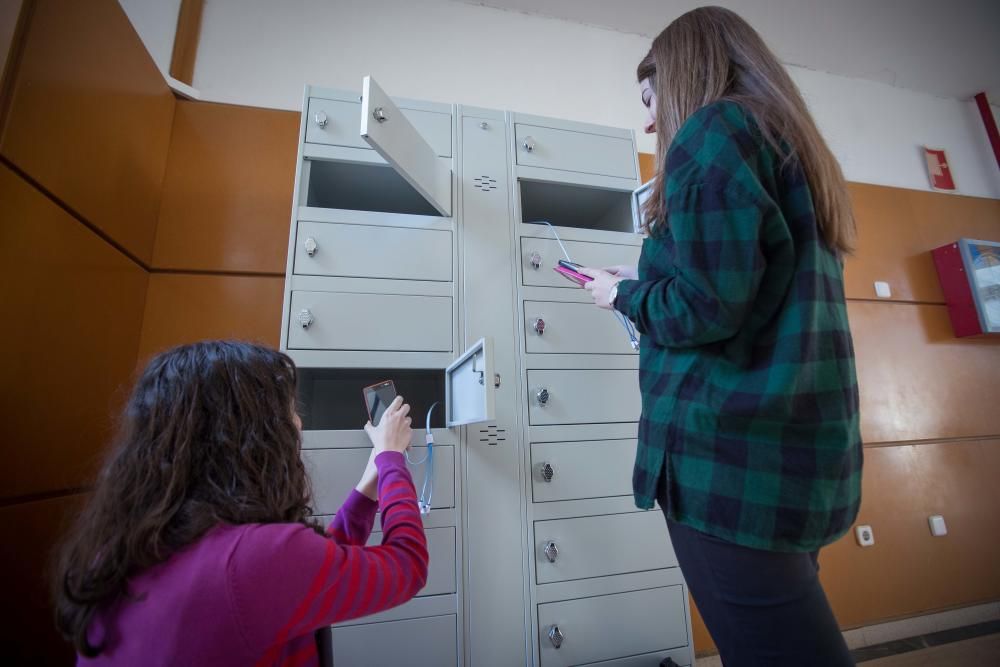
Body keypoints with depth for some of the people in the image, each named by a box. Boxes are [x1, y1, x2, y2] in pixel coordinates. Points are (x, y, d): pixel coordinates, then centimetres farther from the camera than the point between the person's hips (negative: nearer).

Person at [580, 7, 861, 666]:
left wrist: (624, 294, 1)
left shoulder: (713, 129, -6)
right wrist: (646, 285, 22)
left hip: (732, 451, -10)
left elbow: (707, 307, -19)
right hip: (803, 446, 10)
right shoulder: (791, 144, 21)